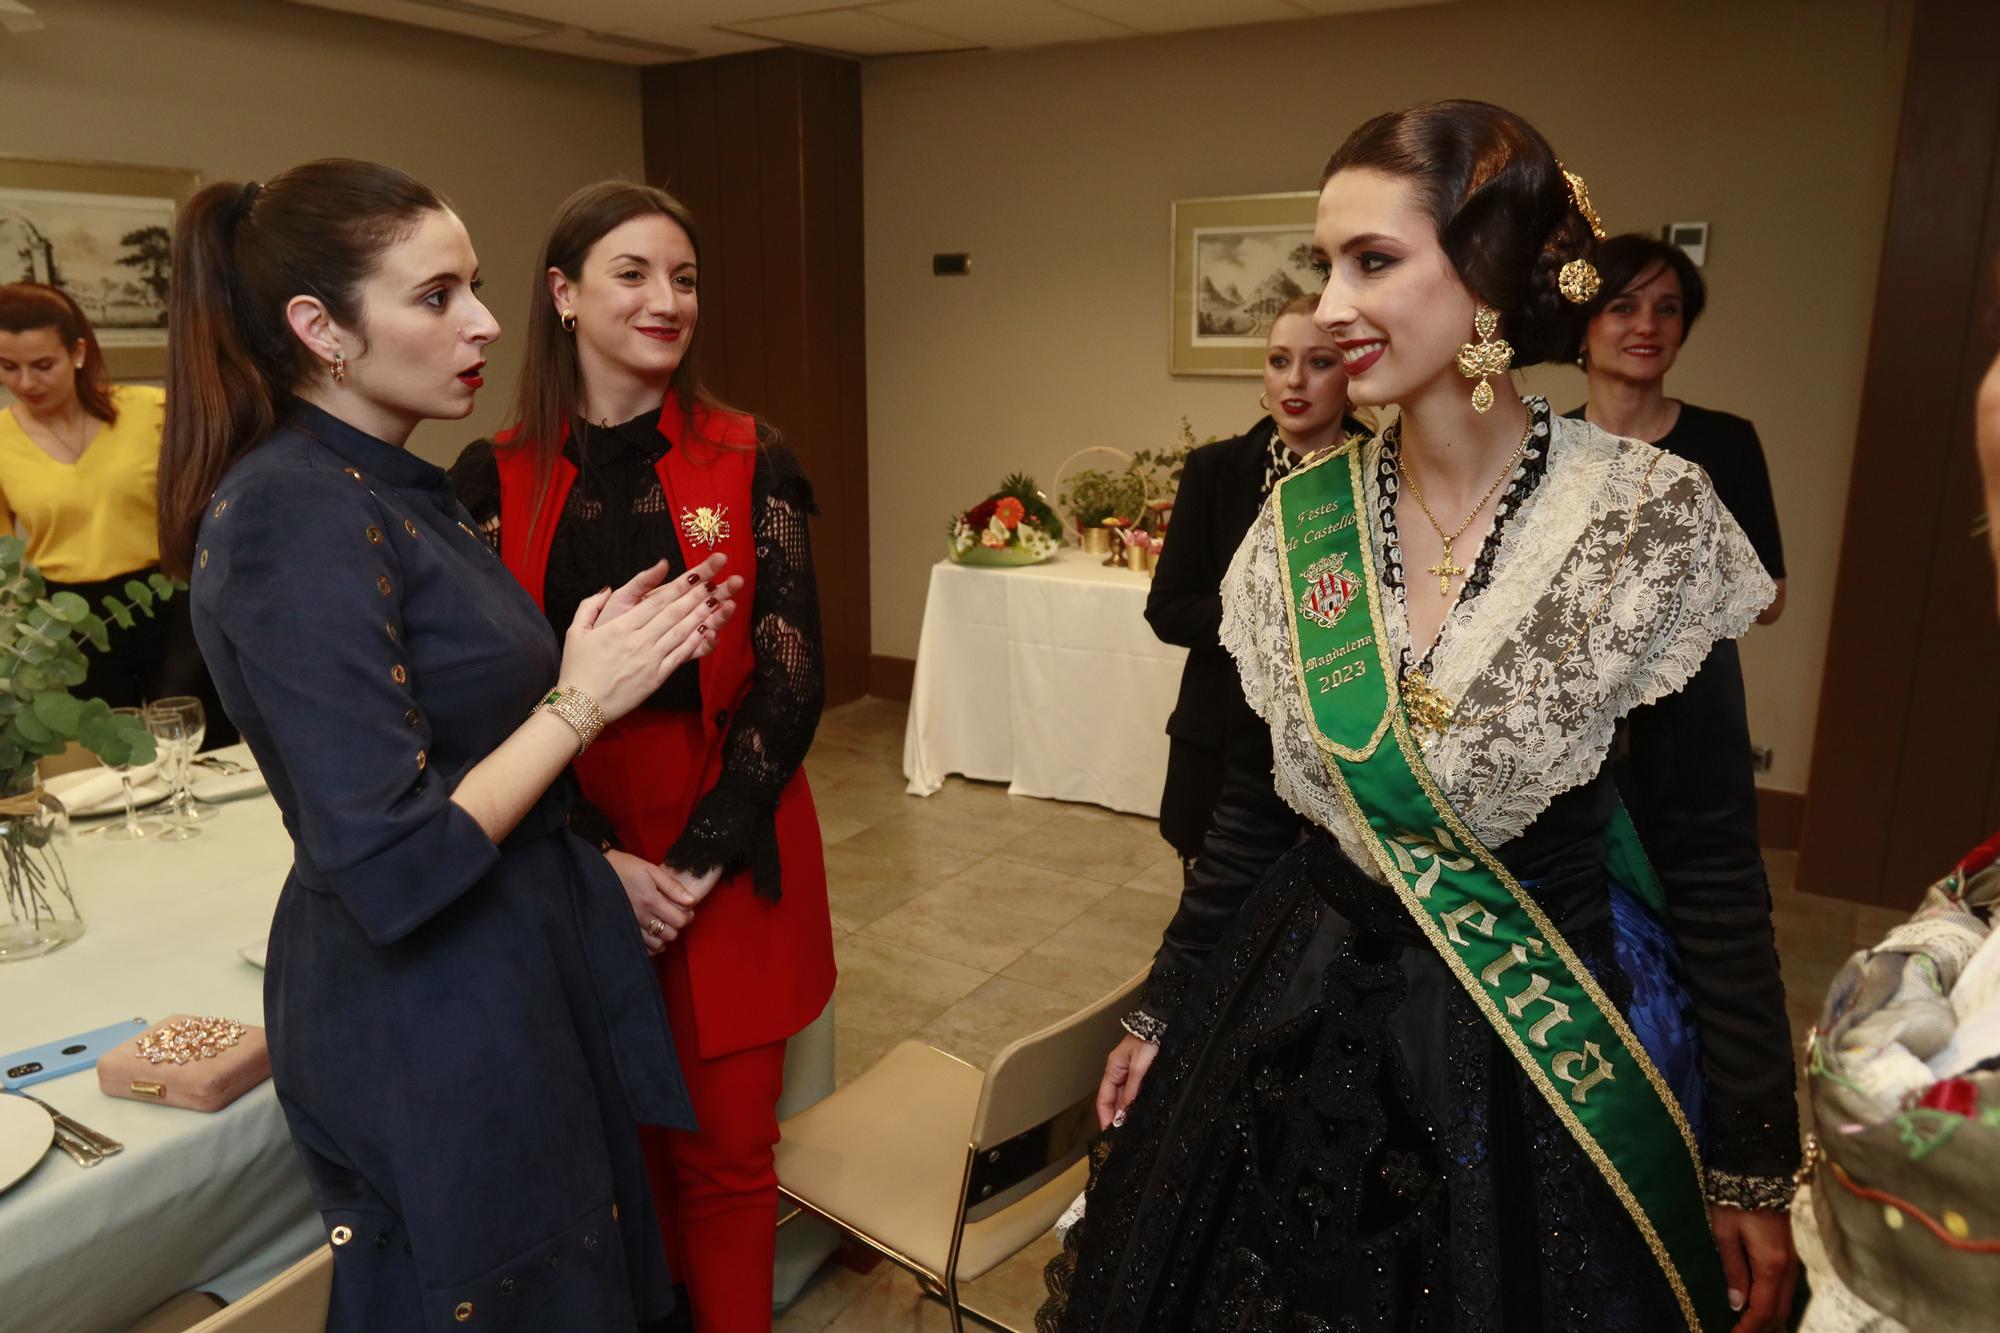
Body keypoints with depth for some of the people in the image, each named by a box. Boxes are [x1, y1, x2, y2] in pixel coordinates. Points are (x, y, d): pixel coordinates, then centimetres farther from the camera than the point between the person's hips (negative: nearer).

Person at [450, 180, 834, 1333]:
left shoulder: (751, 463, -3)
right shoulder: (498, 479, 0)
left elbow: (790, 683, -6)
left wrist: (696, 864, -12)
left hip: (729, 864, -1)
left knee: (724, 1151, 10)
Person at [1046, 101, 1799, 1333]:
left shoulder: (1651, 522, -15)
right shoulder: (1298, 521, -6)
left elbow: (1714, 862, -9)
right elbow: (1252, 809, 4)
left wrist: (1754, 1163, -3)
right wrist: (1165, 1017, 9)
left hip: (1556, 1045, -3)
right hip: (1306, 1027, 3)